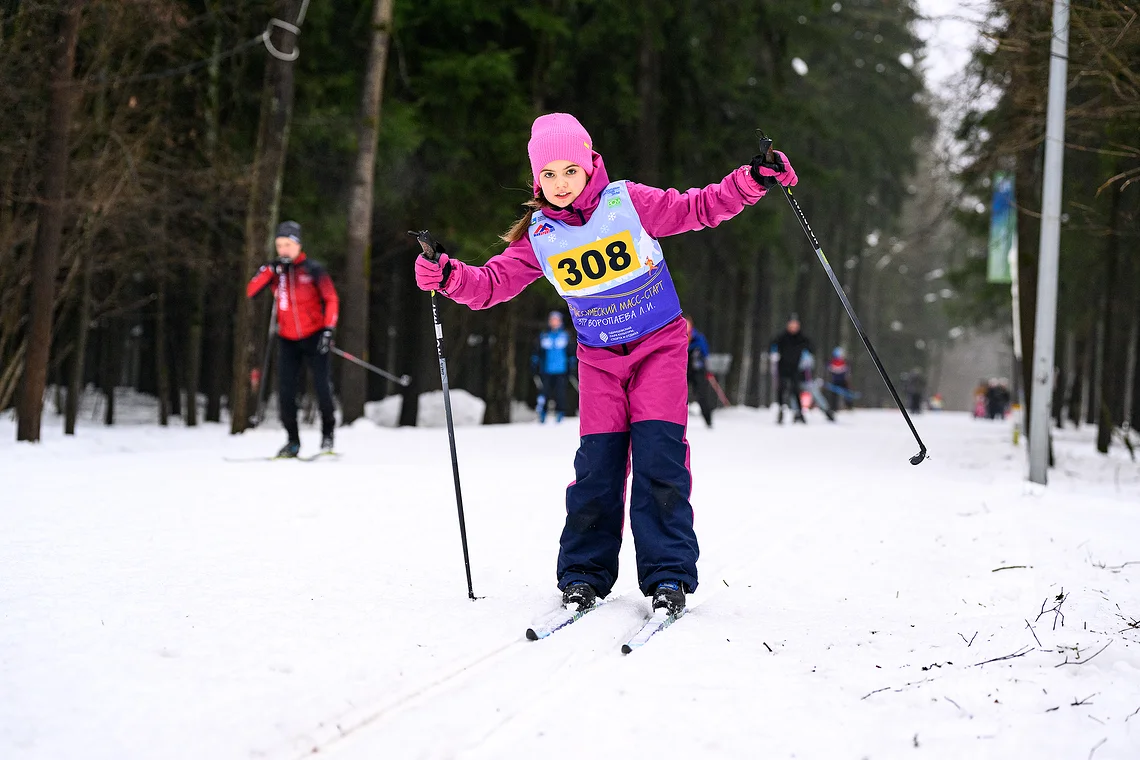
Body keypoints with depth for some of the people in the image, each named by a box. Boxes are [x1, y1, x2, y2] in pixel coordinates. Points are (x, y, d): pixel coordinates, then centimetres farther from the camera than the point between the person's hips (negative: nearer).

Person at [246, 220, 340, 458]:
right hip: (287, 340, 3)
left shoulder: (312, 269, -5)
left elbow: (331, 300, -4)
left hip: (314, 337, -3)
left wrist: (328, 329, -14)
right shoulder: (275, 270, 6)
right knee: (285, 391, -4)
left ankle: (327, 433, 14)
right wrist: (270, 270, -16)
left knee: (322, 387, -6)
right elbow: (251, 292, -5)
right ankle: (293, 441, 7)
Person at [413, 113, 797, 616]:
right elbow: (492, 283, 0)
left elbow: (701, 207, -5)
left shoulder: (628, 202, -9)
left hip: (659, 344, -2)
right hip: (599, 357, 2)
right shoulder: (538, 236, -2)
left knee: (658, 457, -14)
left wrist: (755, 179, -18)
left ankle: (669, 577, -8)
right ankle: (584, 574, 9)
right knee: (597, 464, -5)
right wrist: (446, 274, -18)